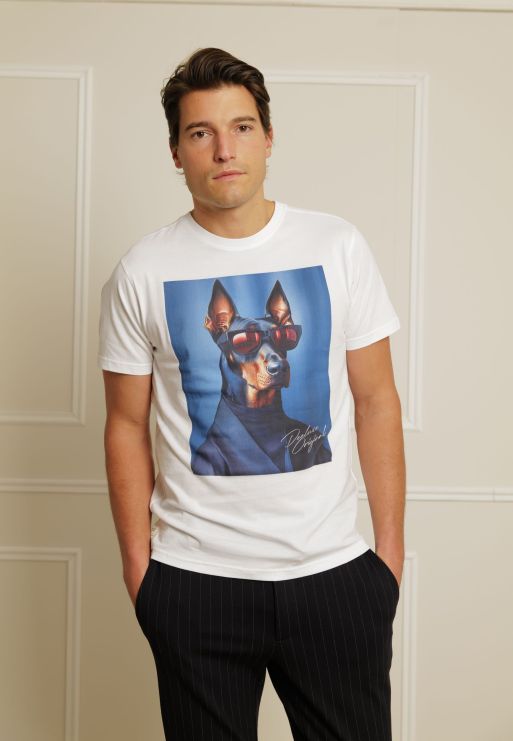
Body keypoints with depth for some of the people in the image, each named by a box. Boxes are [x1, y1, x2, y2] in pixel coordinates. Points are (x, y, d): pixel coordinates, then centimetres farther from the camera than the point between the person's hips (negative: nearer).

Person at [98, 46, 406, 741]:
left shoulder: (339, 246, -1)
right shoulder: (141, 272, -3)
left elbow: (375, 401, 2)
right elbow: (127, 427, 2)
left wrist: (391, 548, 0)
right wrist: (138, 567, 0)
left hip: (334, 569, 1)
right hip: (193, 579, 0)